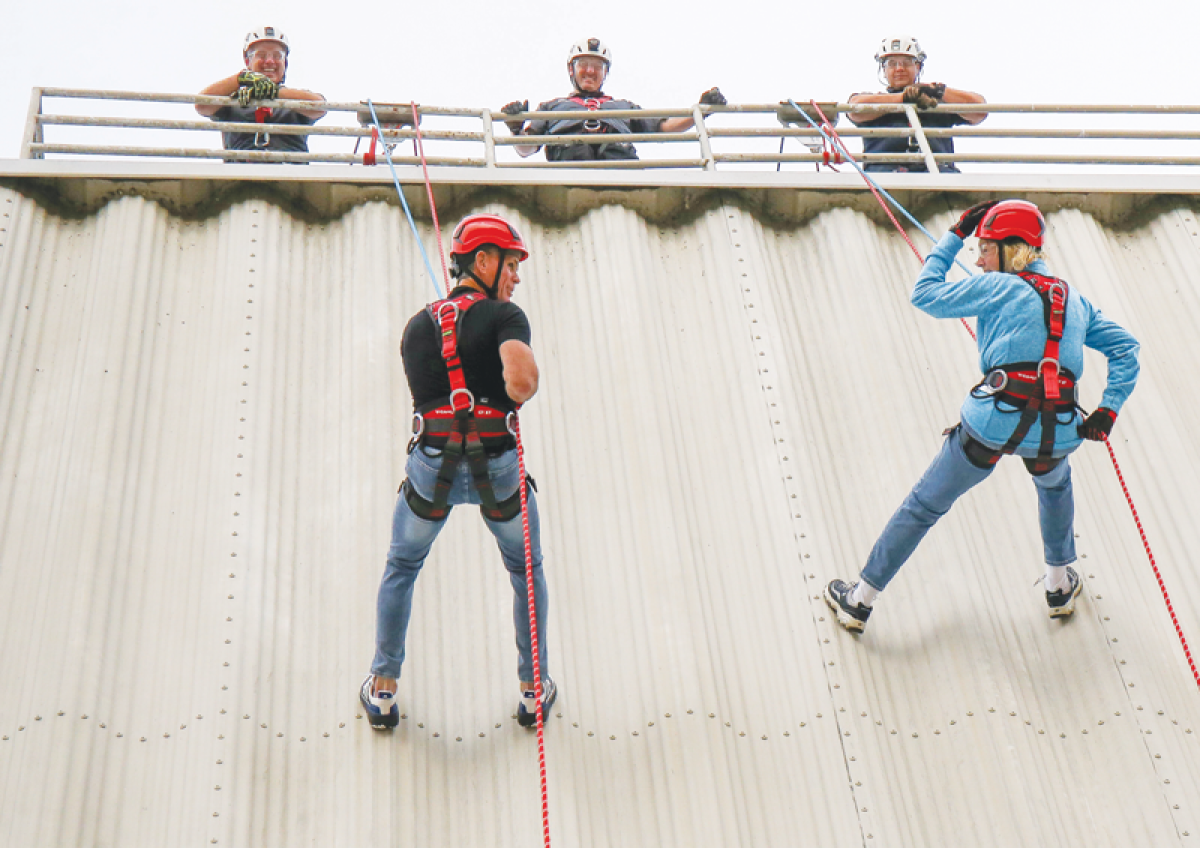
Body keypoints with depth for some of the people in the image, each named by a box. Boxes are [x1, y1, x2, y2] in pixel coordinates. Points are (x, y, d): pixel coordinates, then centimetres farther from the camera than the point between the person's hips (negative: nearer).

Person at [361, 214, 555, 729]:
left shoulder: (417, 326, 13)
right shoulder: (503, 315, -5)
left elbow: (425, 392, 16)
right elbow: (521, 376, -24)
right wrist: (516, 398, -3)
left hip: (431, 464, 3)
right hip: (497, 466, -3)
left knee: (400, 569, 24)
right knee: (527, 571, 21)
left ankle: (383, 688, 28)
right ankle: (533, 689, 28)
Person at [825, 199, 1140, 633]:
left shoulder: (998, 287, 4)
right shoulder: (1075, 299, 20)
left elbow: (925, 294, 9)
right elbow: (1125, 347, 18)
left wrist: (954, 235, 17)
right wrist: (1107, 412, 12)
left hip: (994, 421, -4)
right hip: (1058, 432, 4)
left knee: (923, 506, 11)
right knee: (1054, 483, 40)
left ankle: (860, 600, 19)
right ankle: (1060, 586, 46)